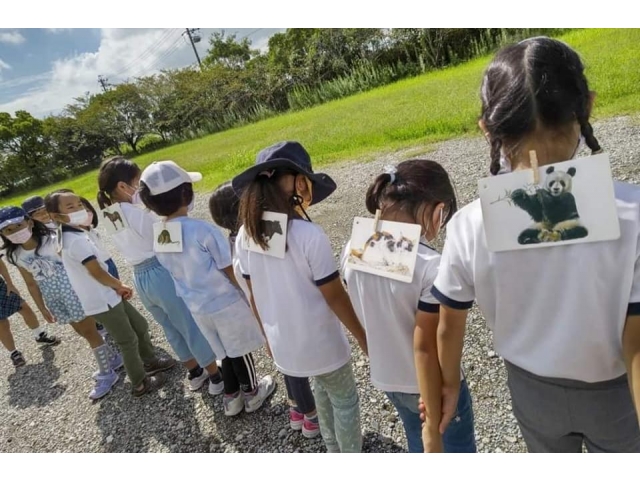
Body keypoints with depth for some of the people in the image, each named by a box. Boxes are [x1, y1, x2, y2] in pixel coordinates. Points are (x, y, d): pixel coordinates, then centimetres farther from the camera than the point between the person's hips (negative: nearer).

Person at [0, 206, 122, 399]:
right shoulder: (16, 257, 2)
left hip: (72, 290, -6)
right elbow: (32, 284, 11)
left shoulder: (52, 240, -14)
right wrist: (42, 308, 13)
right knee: (82, 331, 16)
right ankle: (111, 358, 36)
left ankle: (106, 374, 15)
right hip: (54, 298, 6)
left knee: (89, 331, 2)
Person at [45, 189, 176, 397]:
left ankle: (151, 362, 41)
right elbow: (97, 272, -23)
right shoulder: (76, 241, -25)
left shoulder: (74, 235, 8)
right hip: (102, 302, -10)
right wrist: (120, 286, -5)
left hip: (108, 296, 10)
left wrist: (117, 286, 0)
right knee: (128, 341, 6)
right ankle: (140, 384, 23)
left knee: (141, 325, 21)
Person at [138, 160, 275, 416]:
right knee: (241, 351, 17)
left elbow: (178, 273, 7)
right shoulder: (204, 230, -24)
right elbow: (230, 272, -17)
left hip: (197, 307, 6)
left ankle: (231, 397, 39)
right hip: (226, 302, -6)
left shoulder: (158, 238, -5)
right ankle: (252, 393, 36)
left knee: (227, 352, 25)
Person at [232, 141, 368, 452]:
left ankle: (333, 449, 52)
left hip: (283, 343, 6)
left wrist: (269, 335, 16)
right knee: (344, 400, 20)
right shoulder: (309, 236, -27)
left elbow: (255, 296, 1)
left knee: (322, 389, 31)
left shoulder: (245, 235, -9)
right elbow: (336, 298, -19)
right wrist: (364, 340, -4)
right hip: (321, 343, -6)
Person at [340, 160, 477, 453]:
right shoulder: (430, 266, -29)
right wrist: (433, 425, -15)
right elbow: (424, 347, -25)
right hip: (431, 385, -5)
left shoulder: (352, 251, -11)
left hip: (386, 380, 6)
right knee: (459, 452, 22)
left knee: (419, 449, 30)